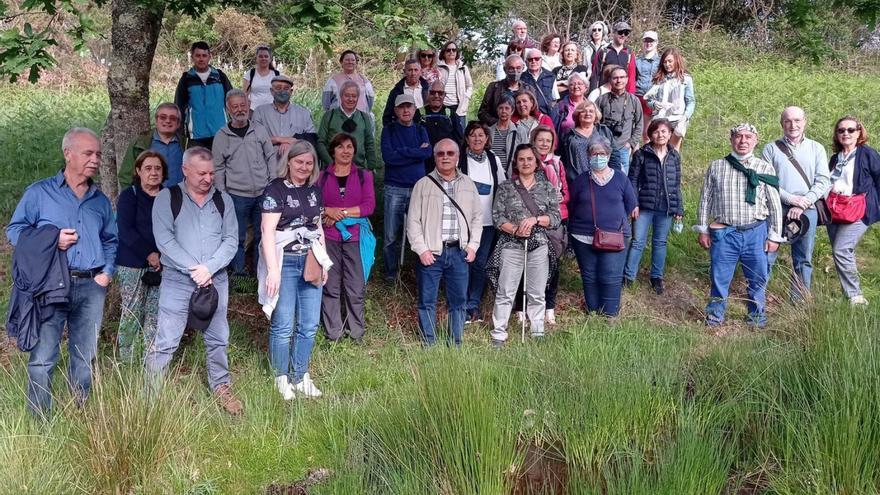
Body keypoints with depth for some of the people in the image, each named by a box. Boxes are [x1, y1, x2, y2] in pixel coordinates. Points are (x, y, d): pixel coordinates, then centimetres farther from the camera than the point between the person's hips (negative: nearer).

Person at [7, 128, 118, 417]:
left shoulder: (101, 201, 16)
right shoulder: (39, 193, 2)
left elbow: (111, 241, 22)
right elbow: (15, 230, 0)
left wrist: (107, 271, 6)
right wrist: (51, 240, -13)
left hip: (92, 287, 4)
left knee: (85, 357, 10)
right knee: (42, 357, -5)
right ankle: (39, 421, 3)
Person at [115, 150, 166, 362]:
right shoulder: (128, 196, 0)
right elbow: (125, 231, -10)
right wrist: (149, 254, -16)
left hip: (160, 265, 3)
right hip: (132, 265, -3)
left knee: (156, 313, 1)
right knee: (131, 313, -3)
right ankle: (124, 359, 9)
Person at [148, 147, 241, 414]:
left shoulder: (223, 200, 7)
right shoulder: (167, 198, -2)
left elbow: (231, 240, 2)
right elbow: (164, 240, -10)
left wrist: (209, 268, -12)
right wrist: (193, 269, -15)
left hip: (216, 279, 3)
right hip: (177, 280, -3)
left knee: (218, 339, 12)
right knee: (166, 341, -4)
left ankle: (221, 386, 28)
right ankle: (152, 394, 5)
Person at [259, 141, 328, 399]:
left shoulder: (314, 190, 13)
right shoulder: (276, 189, -7)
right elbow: (268, 230, -12)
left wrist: (324, 262, 16)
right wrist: (272, 269, -18)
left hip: (310, 263, 6)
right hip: (285, 262, -6)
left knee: (309, 325, 8)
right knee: (283, 325, -1)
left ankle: (300, 377, 21)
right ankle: (282, 379, 13)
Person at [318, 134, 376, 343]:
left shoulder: (363, 175, 9)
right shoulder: (322, 176, 9)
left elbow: (369, 206, -3)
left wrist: (342, 212, -10)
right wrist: (328, 212, -15)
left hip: (355, 237, 0)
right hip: (328, 238, 0)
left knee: (356, 288, -2)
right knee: (330, 287, 2)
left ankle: (356, 333, 11)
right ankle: (333, 334, 11)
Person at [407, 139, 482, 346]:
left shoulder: (468, 185, 10)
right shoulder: (423, 185, 1)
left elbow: (477, 217, 14)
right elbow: (413, 220, -1)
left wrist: (473, 245, 3)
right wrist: (422, 249, -8)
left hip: (459, 252, 3)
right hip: (431, 253, -2)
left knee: (459, 301, 7)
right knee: (427, 301, 2)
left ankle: (455, 344, 17)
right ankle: (428, 345, 11)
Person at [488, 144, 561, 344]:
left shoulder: (547, 187, 9)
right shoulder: (506, 187, 5)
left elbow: (555, 217, 4)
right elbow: (497, 216, -1)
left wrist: (535, 219, -12)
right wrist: (515, 230, -16)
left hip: (539, 245, 2)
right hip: (511, 245, -2)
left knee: (537, 294, 8)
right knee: (505, 292, -2)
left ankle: (538, 333, 19)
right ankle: (498, 335, 2)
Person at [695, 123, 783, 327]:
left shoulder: (764, 168, 4)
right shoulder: (716, 167, 5)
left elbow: (774, 204, 5)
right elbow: (705, 199, 10)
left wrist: (774, 236, 3)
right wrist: (703, 230, 7)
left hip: (756, 232, 0)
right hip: (724, 233, 0)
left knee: (758, 278, 9)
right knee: (720, 277, 6)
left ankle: (757, 315, 27)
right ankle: (715, 314, 23)